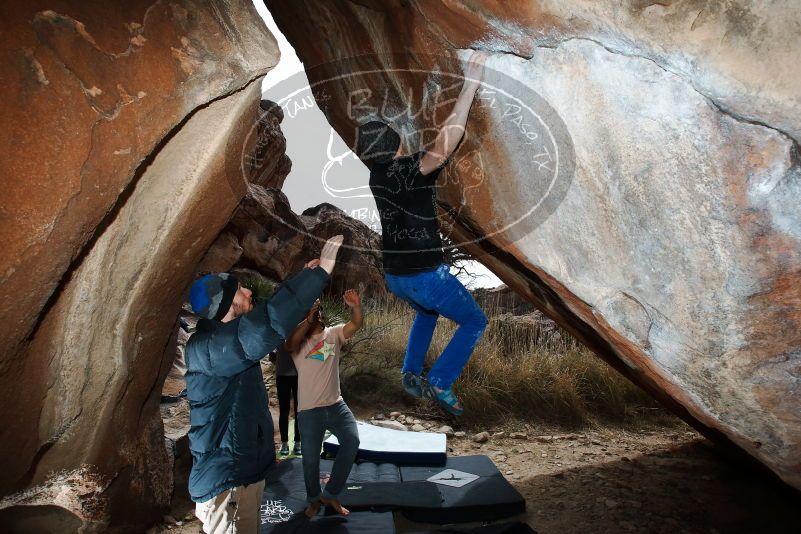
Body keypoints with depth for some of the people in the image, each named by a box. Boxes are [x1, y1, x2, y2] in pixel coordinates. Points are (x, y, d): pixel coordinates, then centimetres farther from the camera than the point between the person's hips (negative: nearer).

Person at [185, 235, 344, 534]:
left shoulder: (231, 337, 5)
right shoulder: (204, 348, -25)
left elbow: (266, 322, 22)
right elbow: (267, 328, -41)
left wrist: (306, 277, 15)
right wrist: (320, 271, -38)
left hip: (249, 471, 10)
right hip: (223, 480, -10)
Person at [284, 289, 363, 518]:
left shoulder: (334, 333, 3)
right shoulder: (299, 340, -4)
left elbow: (356, 324, -12)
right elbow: (289, 344, -28)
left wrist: (356, 307, -35)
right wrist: (308, 319, -42)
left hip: (336, 405, 3)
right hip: (309, 410, -2)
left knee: (352, 441, -11)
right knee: (311, 458, 7)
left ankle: (331, 494, 7)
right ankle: (314, 499, 34)